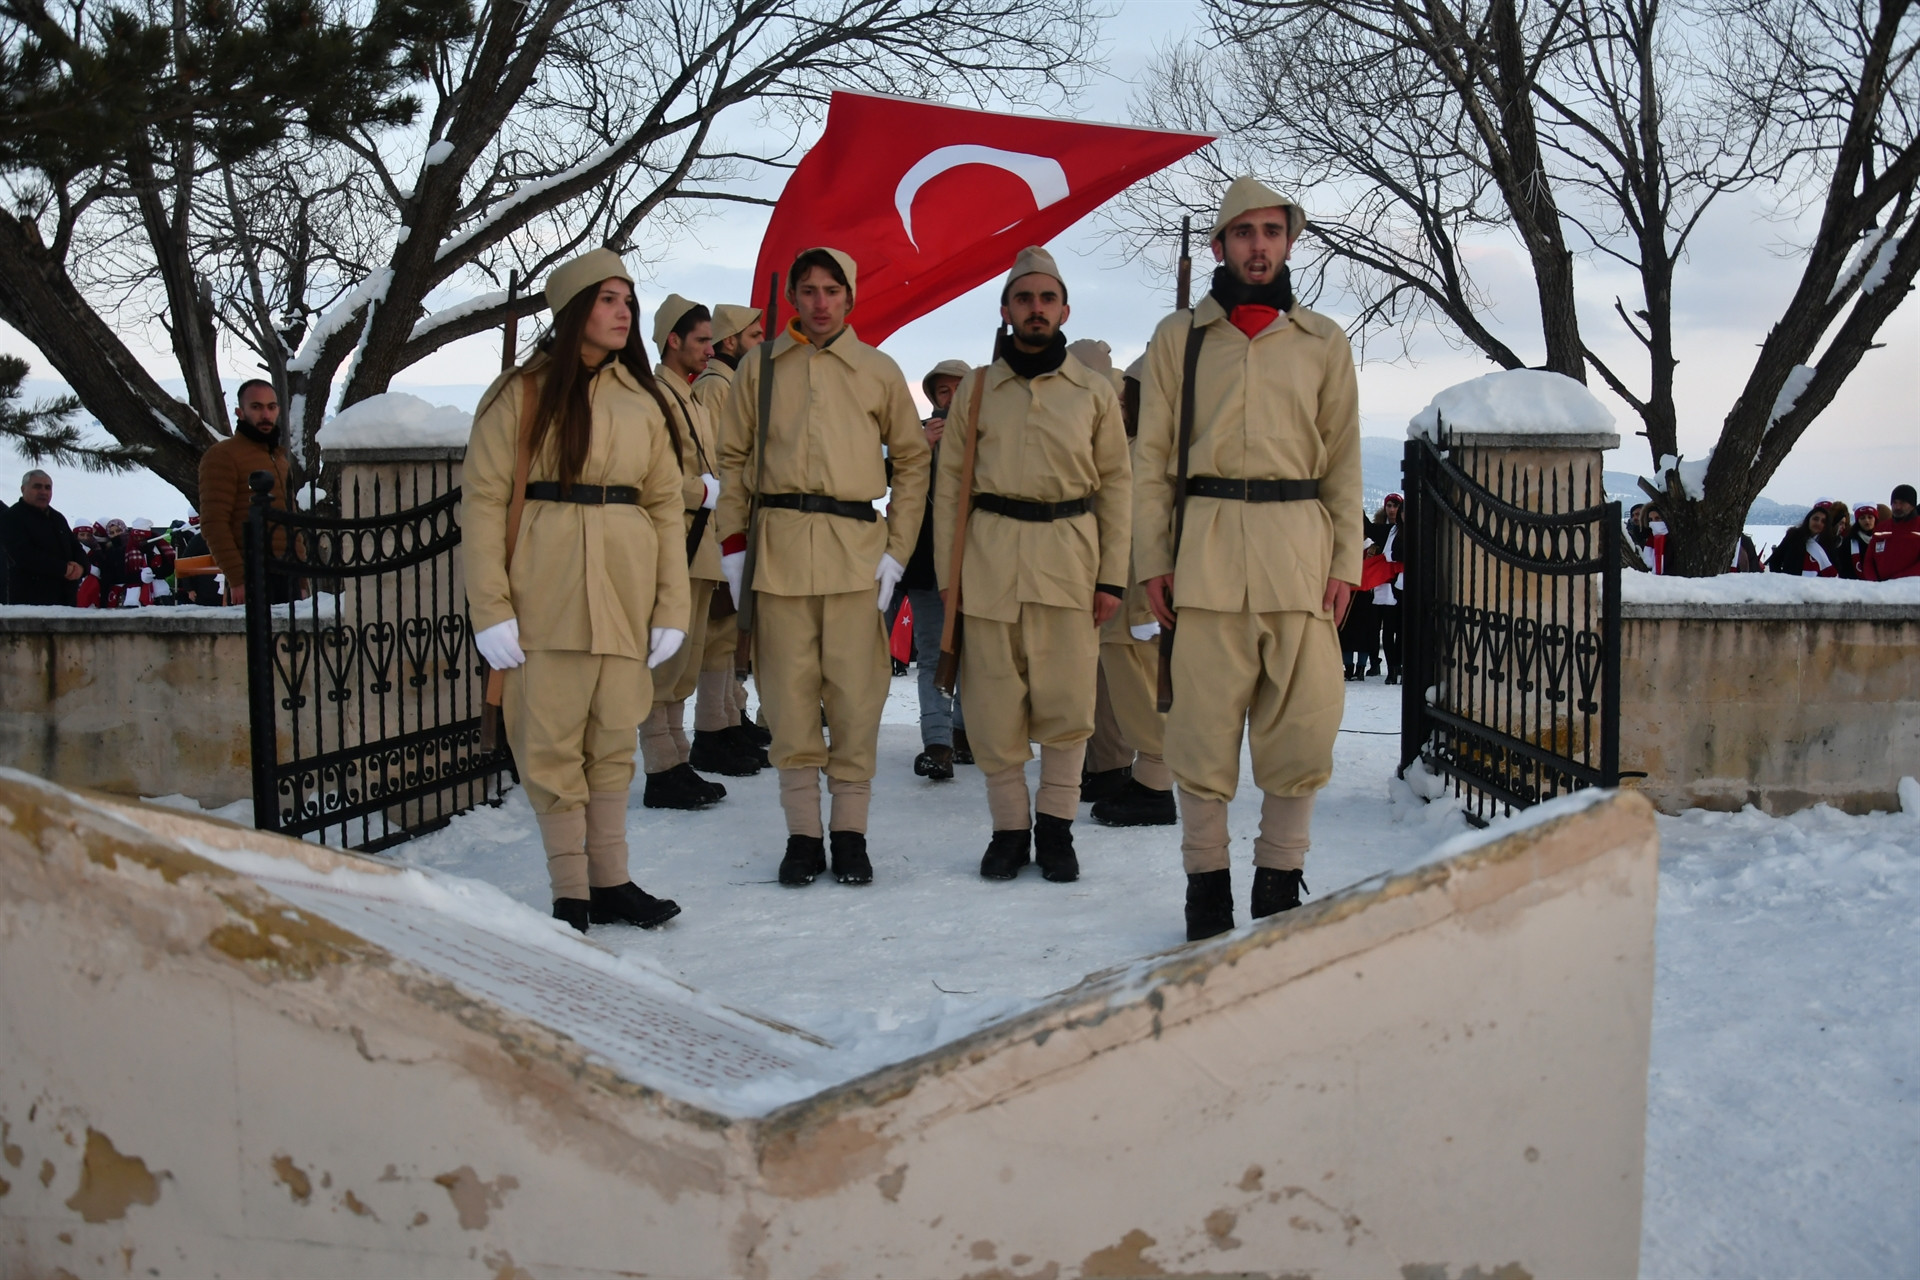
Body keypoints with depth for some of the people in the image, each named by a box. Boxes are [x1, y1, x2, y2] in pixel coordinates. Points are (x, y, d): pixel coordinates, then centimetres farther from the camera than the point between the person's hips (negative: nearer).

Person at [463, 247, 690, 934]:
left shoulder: (644, 399, 13)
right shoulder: (522, 393, 1)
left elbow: (667, 504, 10)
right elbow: (483, 500, -3)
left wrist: (672, 607, 2)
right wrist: (490, 608, -11)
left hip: (626, 587, 4)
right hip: (546, 587, -4)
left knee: (614, 737, 8)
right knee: (553, 741, -1)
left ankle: (610, 883, 17)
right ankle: (570, 895, 7)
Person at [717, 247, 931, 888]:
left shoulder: (879, 370, 10)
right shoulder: (759, 367, 11)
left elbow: (912, 459, 12)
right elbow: (733, 459, 12)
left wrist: (897, 548, 3)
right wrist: (733, 545, 3)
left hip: (856, 547, -1)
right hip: (777, 545, 1)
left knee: (856, 695, -2)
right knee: (788, 694, 2)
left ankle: (850, 832, 10)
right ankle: (802, 833, 11)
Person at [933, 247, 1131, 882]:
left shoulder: (1095, 391, 9)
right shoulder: (976, 388, 9)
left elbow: (1116, 483, 8)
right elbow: (950, 483, 8)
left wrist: (1112, 576, 1)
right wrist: (948, 574, 0)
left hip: (1070, 551, 0)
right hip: (989, 551, 0)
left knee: (1068, 704, -1)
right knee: (994, 705, 1)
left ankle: (1056, 826, 15)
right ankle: (1009, 827, 15)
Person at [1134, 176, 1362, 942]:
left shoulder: (1323, 342, 14)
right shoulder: (1179, 337, 11)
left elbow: (1344, 461, 12)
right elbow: (1152, 457, 8)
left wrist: (1346, 560, 3)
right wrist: (1152, 556, -1)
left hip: (1299, 539, 1)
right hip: (1206, 543, -1)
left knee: (1305, 719, 0)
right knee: (1204, 720, 0)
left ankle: (1281, 876, 15)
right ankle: (1206, 882, 12)